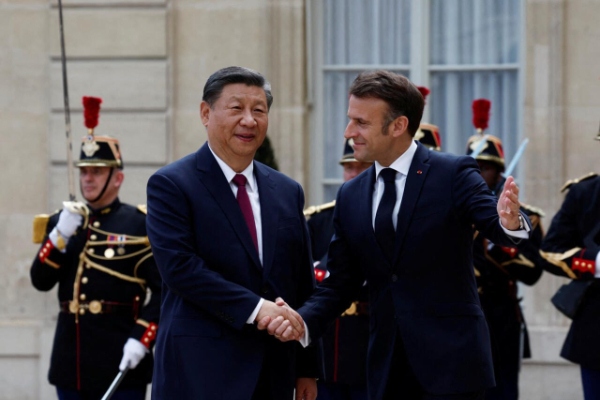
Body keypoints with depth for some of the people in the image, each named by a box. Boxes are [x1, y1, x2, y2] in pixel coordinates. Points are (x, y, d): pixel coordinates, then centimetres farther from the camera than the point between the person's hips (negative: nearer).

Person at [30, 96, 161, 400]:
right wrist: (60, 234, -12)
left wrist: (141, 339, -18)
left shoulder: (140, 225, -2)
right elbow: (41, 281, 2)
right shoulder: (62, 222, 12)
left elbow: (162, 290, -7)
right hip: (72, 357, 5)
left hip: (121, 358, -5)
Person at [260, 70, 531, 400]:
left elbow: (495, 227, -17)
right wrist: (303, 320, -7)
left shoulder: (454, 174, -5)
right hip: (387, 369, 5)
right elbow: (340, 282, 11)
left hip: (450, 361, -5)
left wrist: (510, 222, -40)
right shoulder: (350, 197, 10)